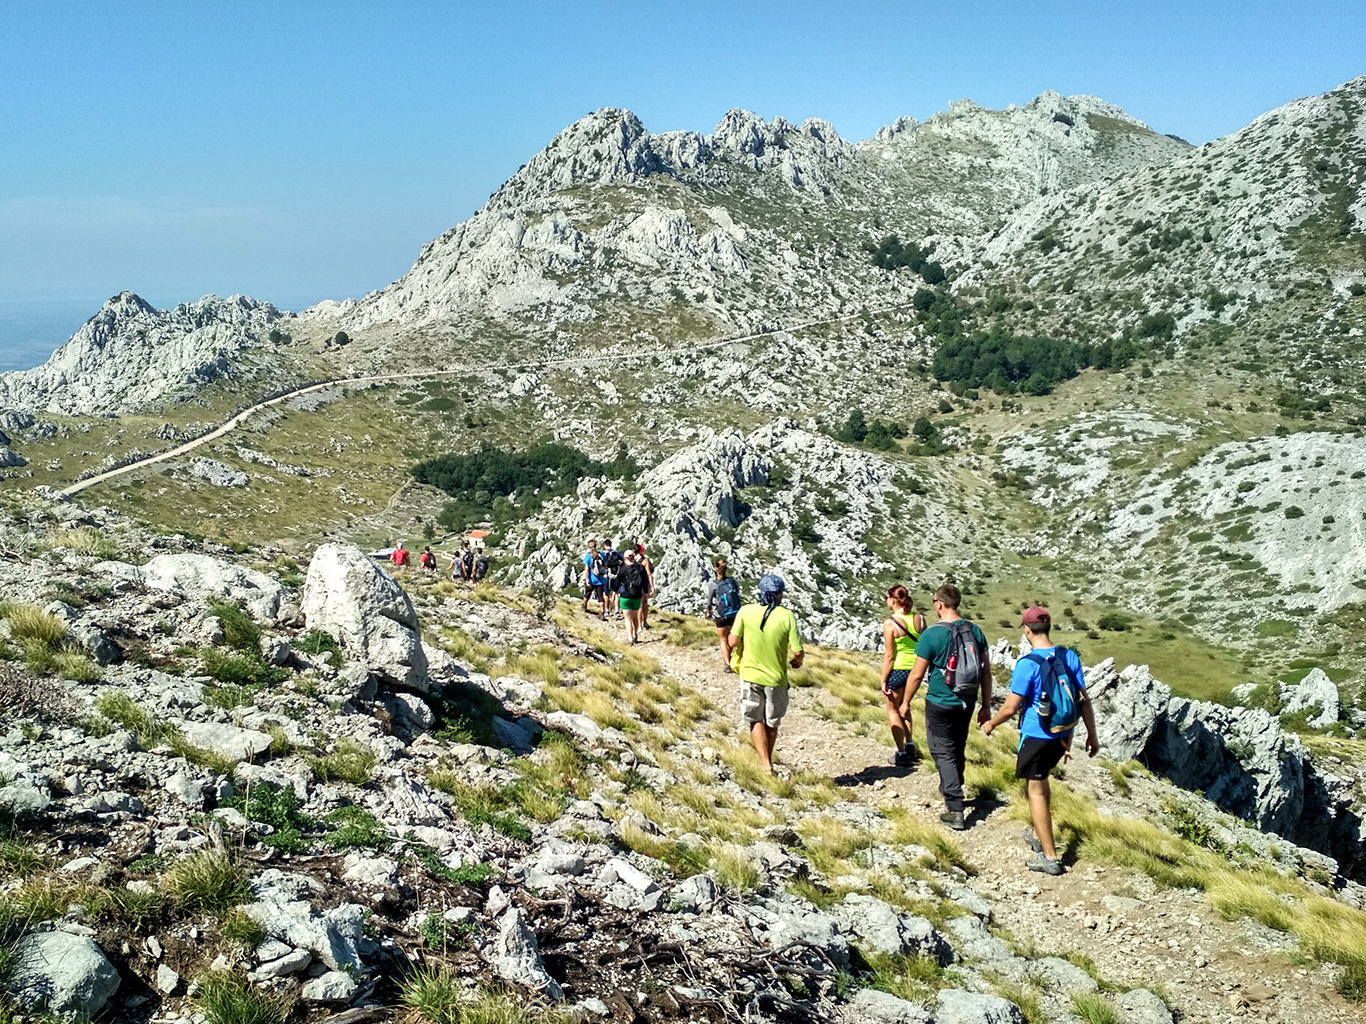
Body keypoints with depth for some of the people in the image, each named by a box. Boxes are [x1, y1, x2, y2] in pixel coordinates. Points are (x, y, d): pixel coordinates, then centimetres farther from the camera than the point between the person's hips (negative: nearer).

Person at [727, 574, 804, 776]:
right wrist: (796, 660, 11)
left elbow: (733, 642, -7)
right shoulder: (787, 617, -13)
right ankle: (767, 762, 30)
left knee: (755, 721, 11)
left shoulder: (746, 612, -11)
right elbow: (798, 652, -12)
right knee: (772, 724, 18)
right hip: (776, 677, 0)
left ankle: (766, 765, 0)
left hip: (750, 675, 0)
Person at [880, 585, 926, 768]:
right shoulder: (919, 618, -3)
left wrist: (883, 680, -8)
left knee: (893, 710, 12)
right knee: (904, 706, 28)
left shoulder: (890, 623, -19)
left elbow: (889, 655, -17)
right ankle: (909, 744, 27)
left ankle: (902, 754, 14)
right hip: (915, 668, 6)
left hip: (897, 669, -6)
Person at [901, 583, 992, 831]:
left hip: (940, 704, -5)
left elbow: (917, 674, -12)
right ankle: (950, 790, 41)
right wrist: (986, 706, 11)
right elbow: (986, 672, 3)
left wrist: (906, 702, 2)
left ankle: (956, 811, -5)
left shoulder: (931, 634, -16)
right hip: (967, 703, 5)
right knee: (958, 750, 21)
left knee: (943, 753, 2)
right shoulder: (975, 631, -1)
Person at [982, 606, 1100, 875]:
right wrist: (1092, 735, 12)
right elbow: (1084, 699, 2)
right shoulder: (1070, 657, -3)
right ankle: (1037, 834, 40)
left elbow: (1010, 707, -15)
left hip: (1036, 735, -7)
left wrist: (990, 724, 3)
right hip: (1062, 735, 7)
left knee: (1036, 790, 3)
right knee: (1040, 780, 26)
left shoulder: (1027, 664, -20)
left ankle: (1050, 857, 4)